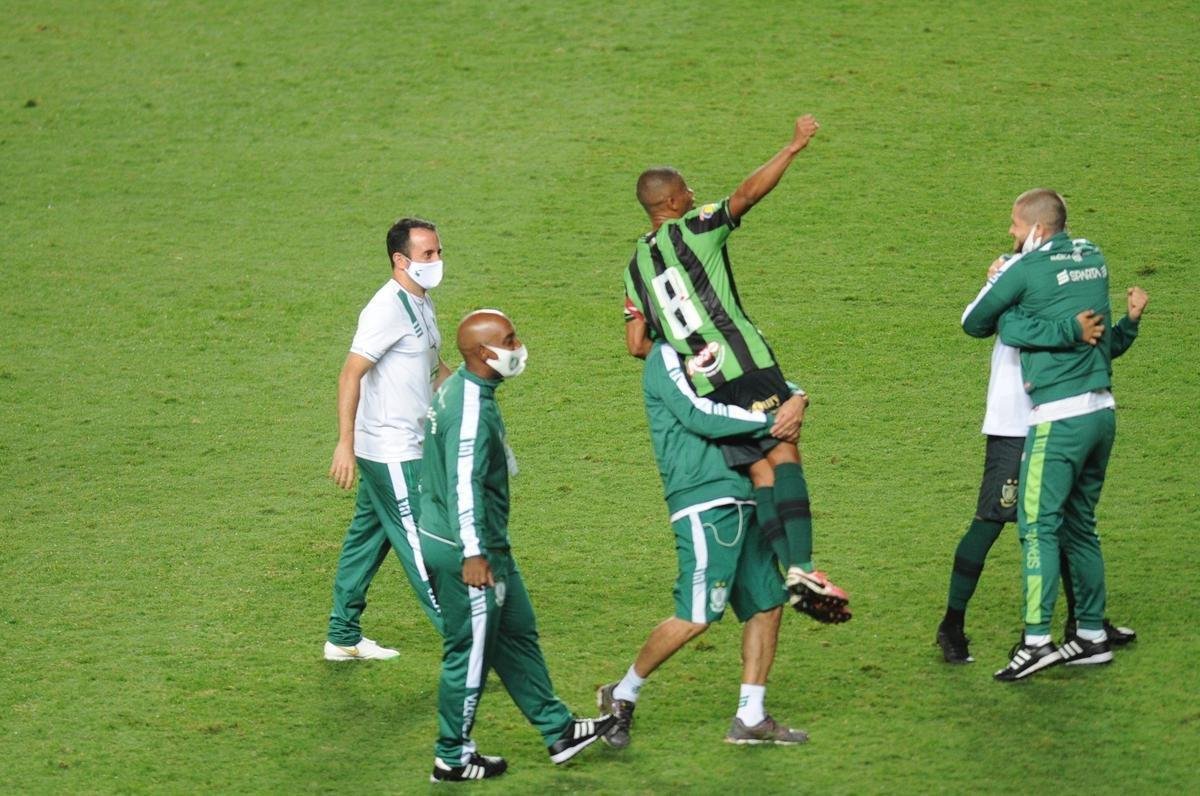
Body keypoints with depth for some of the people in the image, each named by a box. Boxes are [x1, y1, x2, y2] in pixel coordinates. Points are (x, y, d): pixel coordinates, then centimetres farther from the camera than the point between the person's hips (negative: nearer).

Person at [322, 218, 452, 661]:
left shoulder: (421, 305, 12)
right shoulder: (388, 309, -18)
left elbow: (435, 368, 28)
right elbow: (351, 375, -23)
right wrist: (345, 444, -27)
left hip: (406, 449, 10)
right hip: (390, 453, -10)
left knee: (367, 539, 15)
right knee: (420, 545, -4)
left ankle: (343, 638, 24)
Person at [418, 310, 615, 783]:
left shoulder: (457, 390, 9)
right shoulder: (471, 408, -23)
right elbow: (464, 483, -28)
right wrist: (473, 554, -29)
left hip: (487, 547, 11)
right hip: (466, 551, -11)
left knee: (517, 635, 18)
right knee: (471, 651, 1)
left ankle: (559, 731, 27)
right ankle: (452, 759, 13)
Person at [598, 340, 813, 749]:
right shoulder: (666, 357, -5)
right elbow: (699, 416, -18)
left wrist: (794, 404, -3)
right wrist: (771, 421, -12)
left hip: (742, 497, 9)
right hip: (705, 503, -9)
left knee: (767, 603, 8)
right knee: (695, 616, -10)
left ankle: (750, 717, 14)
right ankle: (622, 696, 8)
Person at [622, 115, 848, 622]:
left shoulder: (636, 267, 18)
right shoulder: (694, 229, 1)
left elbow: (637, 344, 16)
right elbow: (749, 193, -10)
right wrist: (794, 147, -4)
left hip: (701, 385, 6)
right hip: (747, 364, -6)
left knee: (760, 469, 5)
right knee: (784, 453, -9)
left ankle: (788, 568, -8)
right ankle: (802, 565, -23)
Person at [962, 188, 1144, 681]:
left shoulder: (1027, 268, -9)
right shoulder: (1092, 257, 11)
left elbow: (973, 323, 2)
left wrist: (997, 281, 23)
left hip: (1059, 416, -7)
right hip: (1102, 410, 7)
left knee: (1038, 524, -8)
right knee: (1079, 525, 15)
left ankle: (1036, 639, -15)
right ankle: (1092, 635, 17)